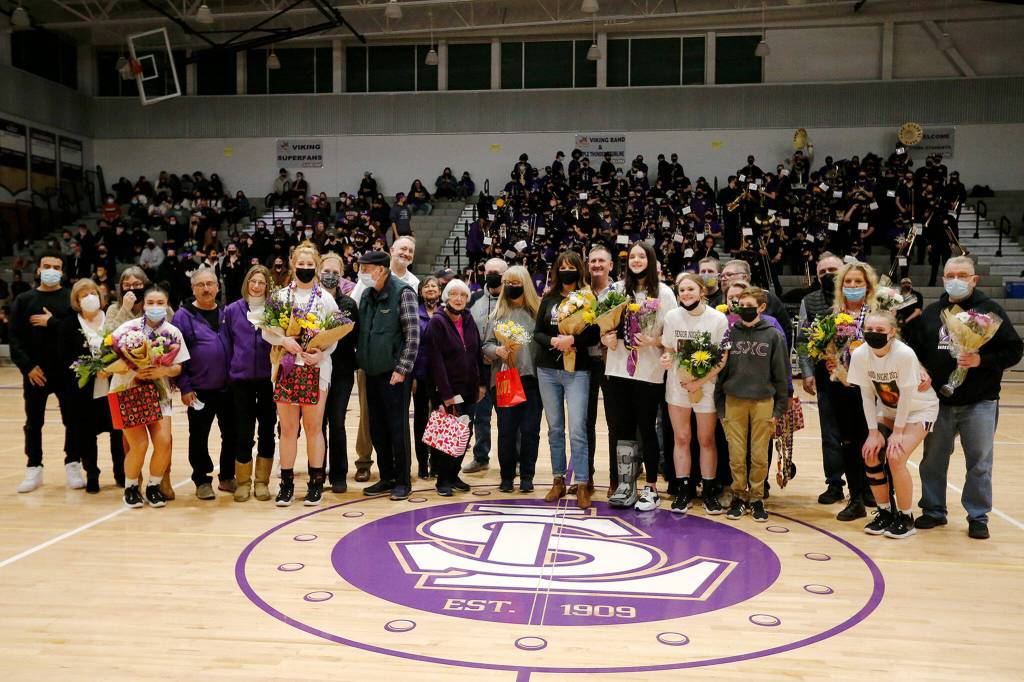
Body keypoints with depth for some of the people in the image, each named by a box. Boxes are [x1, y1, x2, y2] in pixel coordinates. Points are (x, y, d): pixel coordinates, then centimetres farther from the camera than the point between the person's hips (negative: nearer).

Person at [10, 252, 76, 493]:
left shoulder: (72, 299, 4)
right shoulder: (24, 300, 7)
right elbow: (15, 338, 2)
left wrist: (52, 323, -12)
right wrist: (27, 366, -8)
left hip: (67, 372, -1)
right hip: (35, 373, 1)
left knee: (72, 421, 3)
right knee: (33, 423, 8)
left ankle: (72, 466, 14)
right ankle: (34, 469, 18)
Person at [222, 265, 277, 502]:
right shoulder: (232, 310, 3)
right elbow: (227, 345, 8)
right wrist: (228, 375, 4)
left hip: (268, 378, 0)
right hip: (241, 379, 0)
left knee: (267, 430, 6)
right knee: (244, 432, 4)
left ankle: (261, 481, 17)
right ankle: (242, 481, 17)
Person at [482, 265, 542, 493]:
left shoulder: (537, 311, 3)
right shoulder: (497, 313, 10)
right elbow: (486, 345, 9)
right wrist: (498, 350, -12)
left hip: (531, 379, -1)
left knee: (530, 430, 3)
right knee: (506, 430, 4)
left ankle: (527, 476, 16)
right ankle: (507, 476, 18)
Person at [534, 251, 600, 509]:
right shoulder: (548, 299, 10)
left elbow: (596, 334, -5)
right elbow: (537, 333, 7)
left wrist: (572, 340, -20)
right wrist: (553, 341, -12)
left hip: (577, 371, -4)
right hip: (548, 370, 4)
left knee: (577, 429, -9)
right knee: (555, 428, 9)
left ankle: (583, 485, -2)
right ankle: (559, 480, 19)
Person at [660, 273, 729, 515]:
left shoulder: (718, 319, -9)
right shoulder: (672, 316, -1)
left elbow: (723, 358, -8)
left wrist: (700, 382, -16)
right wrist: (666, 358, -14)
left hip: (706, 385, -2)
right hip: (677, 385, 2)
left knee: (706, 440, 7)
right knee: (681, 438, 7)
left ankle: (709, 491, 18)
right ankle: (684, 490, 15)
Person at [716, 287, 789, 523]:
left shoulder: (773, 335, 0)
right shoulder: (730, 333, 4)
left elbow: (781, 373, 2)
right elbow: (720, 370, 7)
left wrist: (779, 408, -1)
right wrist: (720, 406, 3)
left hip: (763, 402, -1)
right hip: (734, 402, 1)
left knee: (760, 455, 4)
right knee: (736, 455, 4)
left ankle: (756, 498, 18)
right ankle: (739, 496, 18)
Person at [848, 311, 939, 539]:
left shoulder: (904, 354, -31)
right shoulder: (860, 355, -19)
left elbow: (906, 396, -23)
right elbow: (867, 395, -10)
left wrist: (897, 432, -17)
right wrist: (874, 432, -11)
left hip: (919, 409, -5)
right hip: (888, 409, 5)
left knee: (895, 457, -19)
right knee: (871, 455, -9)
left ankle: (906, 518, 2)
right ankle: (885, 512, 12)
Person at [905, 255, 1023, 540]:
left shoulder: (990, 311, -2)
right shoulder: (931, 313, 8)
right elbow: (914, 349, 9)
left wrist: (981, 361, -19)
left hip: (979, 404, -3)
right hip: (939, 402, 3)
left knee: (979, 463, 5)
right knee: (933, 460, 11)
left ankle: (978, 517, 18)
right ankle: (934, 510, 25)